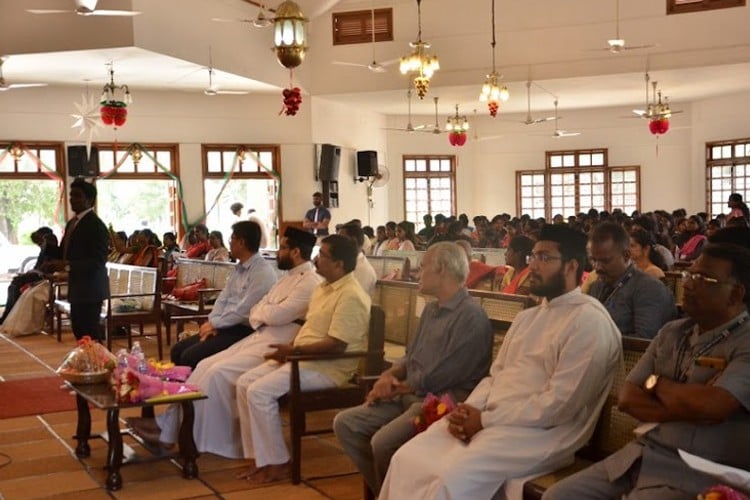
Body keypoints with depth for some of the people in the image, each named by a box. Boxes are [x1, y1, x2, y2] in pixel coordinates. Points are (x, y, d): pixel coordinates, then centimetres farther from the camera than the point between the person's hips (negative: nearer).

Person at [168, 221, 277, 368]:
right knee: (178, 350, 3)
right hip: (224, 327, 9)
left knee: (190, 357, -19)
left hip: (244, 332, -9)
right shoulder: (239, 268, 14)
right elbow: (223, 299, 12)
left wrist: (214, 324, -12)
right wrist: (211, 323, -4)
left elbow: (244, 310, -20)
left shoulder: (263, 272, -16)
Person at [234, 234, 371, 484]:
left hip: (328, 368, -10)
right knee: (245, 383, 0)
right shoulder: (324, 288, 14)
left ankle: (278, 463, -7)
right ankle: (260, 458, 3)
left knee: (259, 392, -20)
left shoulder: (350, 296, -19)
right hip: (303, 359, 10)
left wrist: (294, 350, -18)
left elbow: (336, 345, -24)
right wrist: (288, 349, 3)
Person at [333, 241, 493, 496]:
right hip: (409, 396, 10)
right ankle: (382, 491, 5)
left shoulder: (471, 316, -14)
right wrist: (388, 376, 0)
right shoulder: (431, 309, 17)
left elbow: (438, 377, -18)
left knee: (383, 442, -29)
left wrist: (396, 388, -7)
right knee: (345, 423, -1)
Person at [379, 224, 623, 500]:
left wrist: (486, 420, -15)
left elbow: (560, 404, -17)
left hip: (540, 433, -8)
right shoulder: (527, 317, 20)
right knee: (406, 460, -8)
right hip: (487, 418, 8)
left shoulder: (589, 321, -10)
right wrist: (468, 410, -4)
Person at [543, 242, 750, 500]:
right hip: (640, 455, 7)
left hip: (694, 473, -7)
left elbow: (710, 407, -24)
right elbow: (627, 398, 7)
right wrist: (688, 408, -10)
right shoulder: (671, 332, 13)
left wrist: (655, 382, -4)